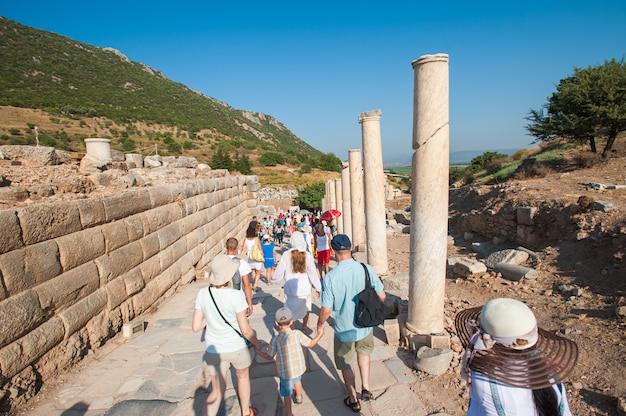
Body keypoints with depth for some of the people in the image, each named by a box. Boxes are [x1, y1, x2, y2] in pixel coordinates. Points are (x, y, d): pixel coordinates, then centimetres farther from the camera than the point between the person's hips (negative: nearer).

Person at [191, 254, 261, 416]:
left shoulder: (203, 294, -14)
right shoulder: (236, 296, -25)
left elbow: (195, 327, -8)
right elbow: (246, 330, -18)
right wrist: (257, 343, 1)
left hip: (213, 350, 2)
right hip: (236, 348, -2)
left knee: (217, 390, 22)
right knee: (243, 376, 28)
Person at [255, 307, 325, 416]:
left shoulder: (275, 340, -21)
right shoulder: (297, 334, -20)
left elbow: (269, 357, -8)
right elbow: (310, 344, -9)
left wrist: (257, 351, 5)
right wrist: (320, 334, 4)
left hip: (285, 371, -3)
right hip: (298, 368, 3)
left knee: (286, 393, 16)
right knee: (297, 380, 34)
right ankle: (298, 397, 60)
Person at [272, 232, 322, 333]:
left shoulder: (286, 254, -13)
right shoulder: (307, 255, -14)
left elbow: (280, 271, -6)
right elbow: (313, 273, -10)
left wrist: (273, 279, 15)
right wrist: (318, 288, -1)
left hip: (291, 288, -1)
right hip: (305, 288, 1)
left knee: (290, 310, 14)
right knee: (306, 307, 25)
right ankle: (304, 327, 40)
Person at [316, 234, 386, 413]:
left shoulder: (330, 277, -25)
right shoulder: (367, 269, -18)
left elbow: (326, 310, -18)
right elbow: (382, 297, -8)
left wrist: (320, 325, 2)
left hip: (344, 331, -2)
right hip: (365, 326, 3)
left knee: (345, 365, 22)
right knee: (364, 352, 34)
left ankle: (353, 400, 40)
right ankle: (365, 388, 34)